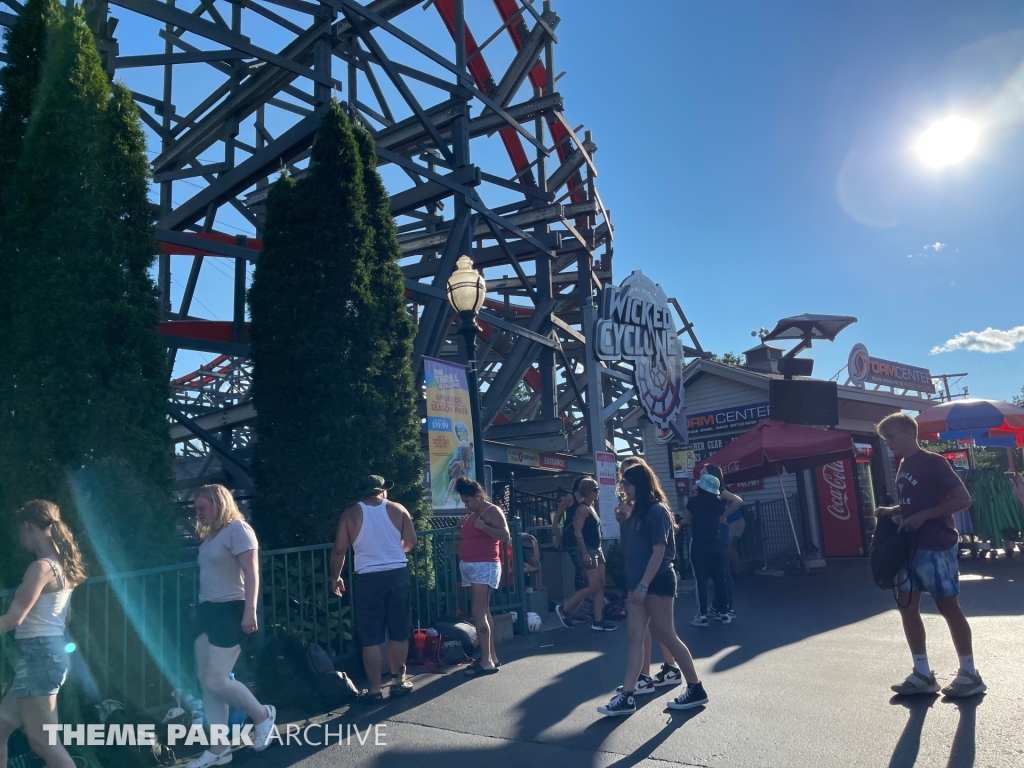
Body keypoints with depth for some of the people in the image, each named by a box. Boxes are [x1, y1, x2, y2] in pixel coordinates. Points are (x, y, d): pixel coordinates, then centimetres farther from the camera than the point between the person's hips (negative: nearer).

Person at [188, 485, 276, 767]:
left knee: (216, 680, -10)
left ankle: (262, 716, 12)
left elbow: (251, 573, -17)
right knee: (206, 681, 7)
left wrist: (250, 611, -23)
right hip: (208, 611, 9)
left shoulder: (237, 528, -11)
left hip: (230, 611, -9)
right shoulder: (211, 535, 16)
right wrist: (203, 610, 14)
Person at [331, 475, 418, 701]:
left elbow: (339, 550, 0)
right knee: (399, 633, 13)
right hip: (398, 576, 2)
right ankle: (398, 681, 22)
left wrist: (336, 577, 13)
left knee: (371, 638, 5)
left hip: (369, 580, -2)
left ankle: (374, 689, 9)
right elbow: (411, 542, 5)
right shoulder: (398, 509, 4)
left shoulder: (350, 514, 1)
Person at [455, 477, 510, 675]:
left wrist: (483, 526, -22)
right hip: (468, 566, 9)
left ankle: (486, 661, -12)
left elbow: (505, 536, -16)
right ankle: (491, 655, 15)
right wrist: (461, 527, 9)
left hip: (484, 566, -9)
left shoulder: (493, 511, -7)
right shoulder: (471, 514, 17)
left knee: (479, 612, -13)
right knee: (483, 611, 10)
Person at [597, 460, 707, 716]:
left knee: (666, 636, 0)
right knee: (634, 636, 5)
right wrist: (622, 520, 8)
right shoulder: (638, 512, 13)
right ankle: (627, 697, 6)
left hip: (657, 582, -9)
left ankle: (696, 689, 17)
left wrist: (644, 585, -22)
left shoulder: (657, 511, -14)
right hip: (640, 584, 9)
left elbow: (659, 551, -20)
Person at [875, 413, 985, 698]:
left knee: (948, 607, 0)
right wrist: (892, 511, 5)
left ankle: (970, 675, 14)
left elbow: (963, 499, -16)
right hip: (910, 546, 8)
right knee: (907, 607, 6)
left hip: (936, 546, -8)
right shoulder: (903, 466, 14)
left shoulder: (932, 462, -11)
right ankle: (923, 674, 15)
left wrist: (922, 516, -20)